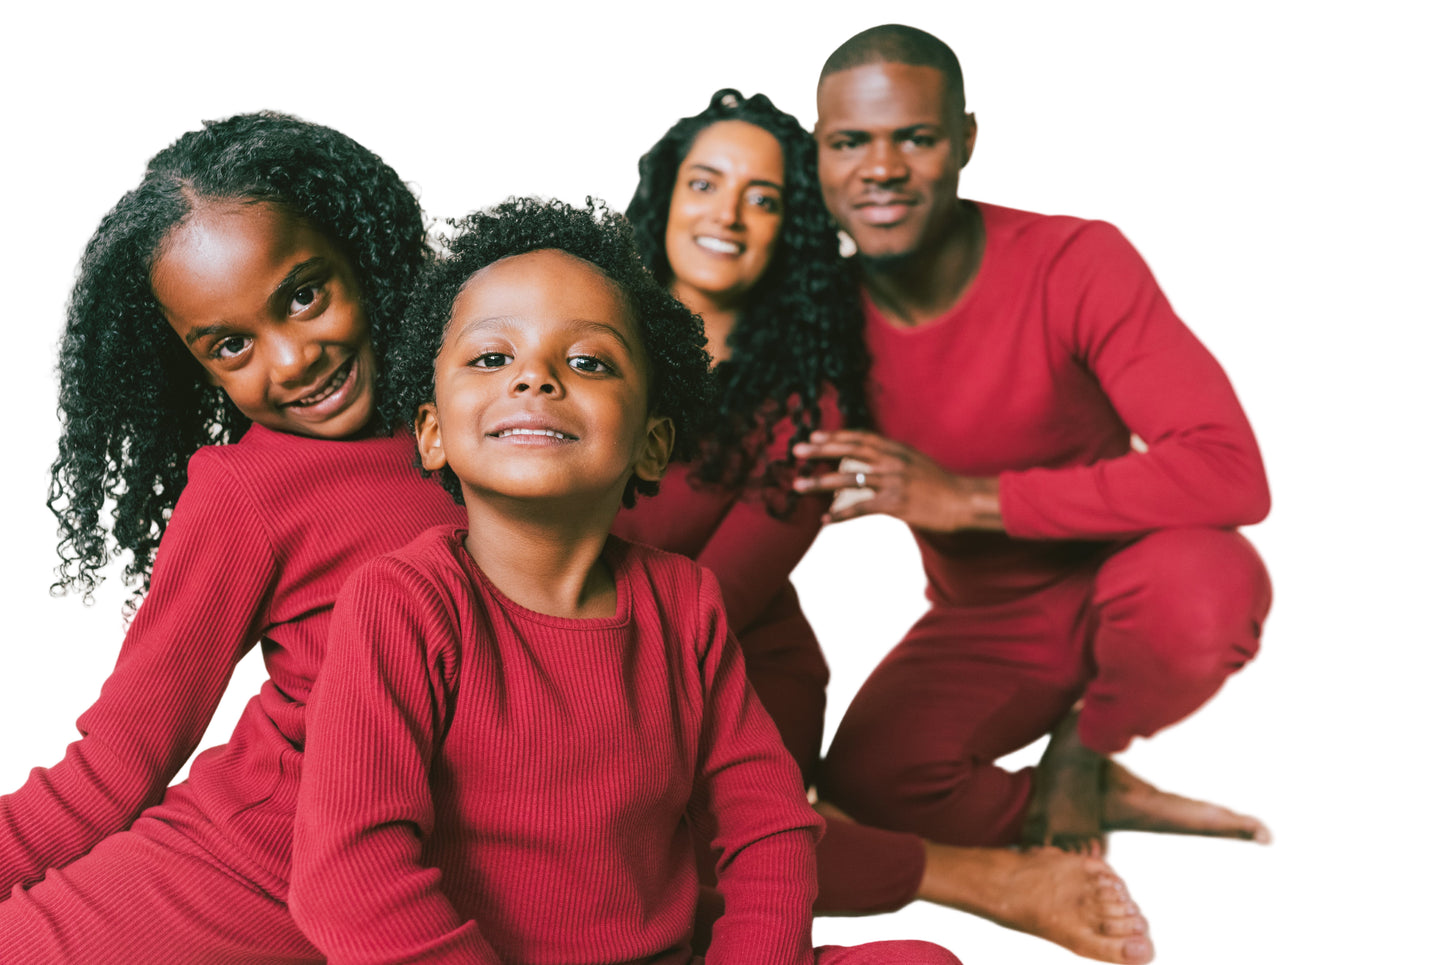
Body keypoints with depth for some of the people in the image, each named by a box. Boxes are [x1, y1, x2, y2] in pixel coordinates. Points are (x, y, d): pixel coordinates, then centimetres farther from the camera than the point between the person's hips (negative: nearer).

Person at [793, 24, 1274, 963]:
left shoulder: (1076, 264, -22)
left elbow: (1233, 473, -33)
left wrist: (970, 498, -34)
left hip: (1121, 590, -2)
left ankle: (1083, 751, -3)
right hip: (982, 628, 2)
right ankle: (1106, 807, 0)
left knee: (1207, 585, -37)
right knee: (862, 781, -26)